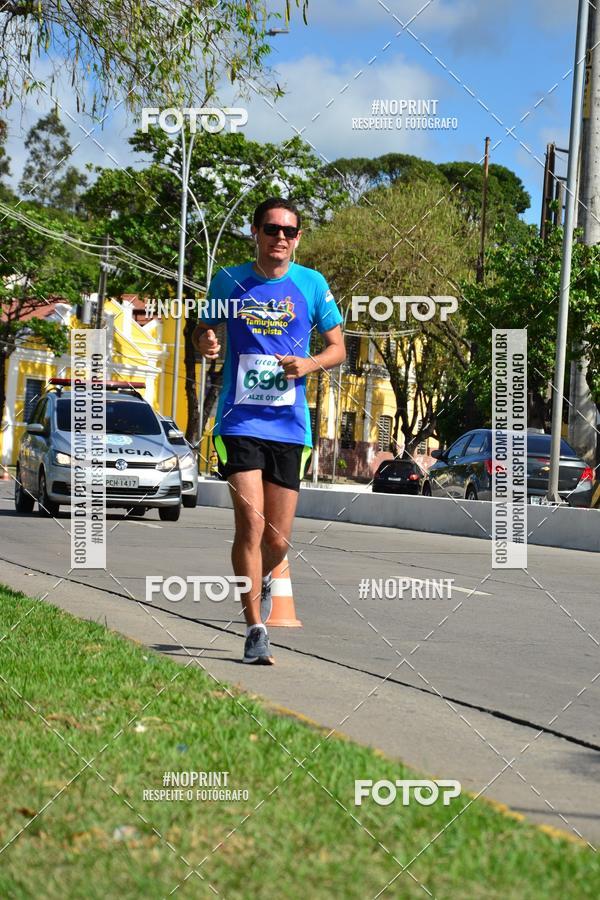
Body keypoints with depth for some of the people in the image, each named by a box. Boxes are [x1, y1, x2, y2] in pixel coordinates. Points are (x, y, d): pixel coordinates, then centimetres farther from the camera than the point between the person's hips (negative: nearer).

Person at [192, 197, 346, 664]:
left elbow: (338, 348, 10)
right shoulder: (229, 281, 3)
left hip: (290, 425, 1)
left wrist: (309, 364, -11)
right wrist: (205, 343, -9)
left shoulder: (312, 284, 4)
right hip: (240, 420, -1)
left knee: (277, 540, 4)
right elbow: (204, 328, 15)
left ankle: (262, 580, 39)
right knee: (250, 524, -16)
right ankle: (255, 630, -9)